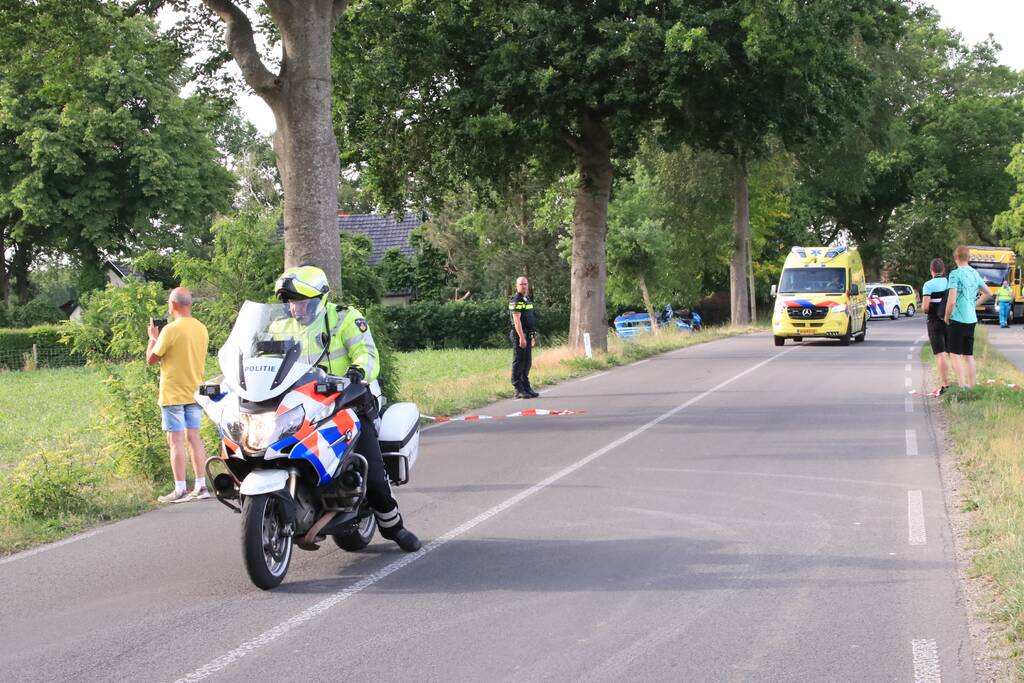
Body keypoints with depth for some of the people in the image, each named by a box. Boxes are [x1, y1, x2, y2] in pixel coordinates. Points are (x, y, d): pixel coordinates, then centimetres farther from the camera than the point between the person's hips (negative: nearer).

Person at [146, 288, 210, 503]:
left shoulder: (171, 330, -16)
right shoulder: (201, 329, 6)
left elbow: (151, 359, -8)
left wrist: (153, 337, 7)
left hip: (174, 394, -6)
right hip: (195, 392, 7)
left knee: (176, 440, -3)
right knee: (194, 437, 10)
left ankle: (180, 490, -3)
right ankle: (201, 487, 9)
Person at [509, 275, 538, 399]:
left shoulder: (526, 299, 18)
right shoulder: (516, 300, -12)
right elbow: (517, 320, -19)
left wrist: (532, 336, 22)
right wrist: (521, 337, -24)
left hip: (527, 335, 9)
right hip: (519, 335, -9)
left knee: (527, 362, 12)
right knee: (518, 362, -6)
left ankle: (526, 388, 18)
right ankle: (518, 390, -4)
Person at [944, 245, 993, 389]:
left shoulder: (955, 274, -13)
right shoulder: (975, 273, 8)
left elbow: (951, 301, -19)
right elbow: (988, 293, 21)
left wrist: (947, 316, -5)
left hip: (958, 319, -7)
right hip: (972, 319, 7)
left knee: (955, 354, -2)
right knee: (969, 355, 12)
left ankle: (962, 386, -10)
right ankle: (971, 387, 15)